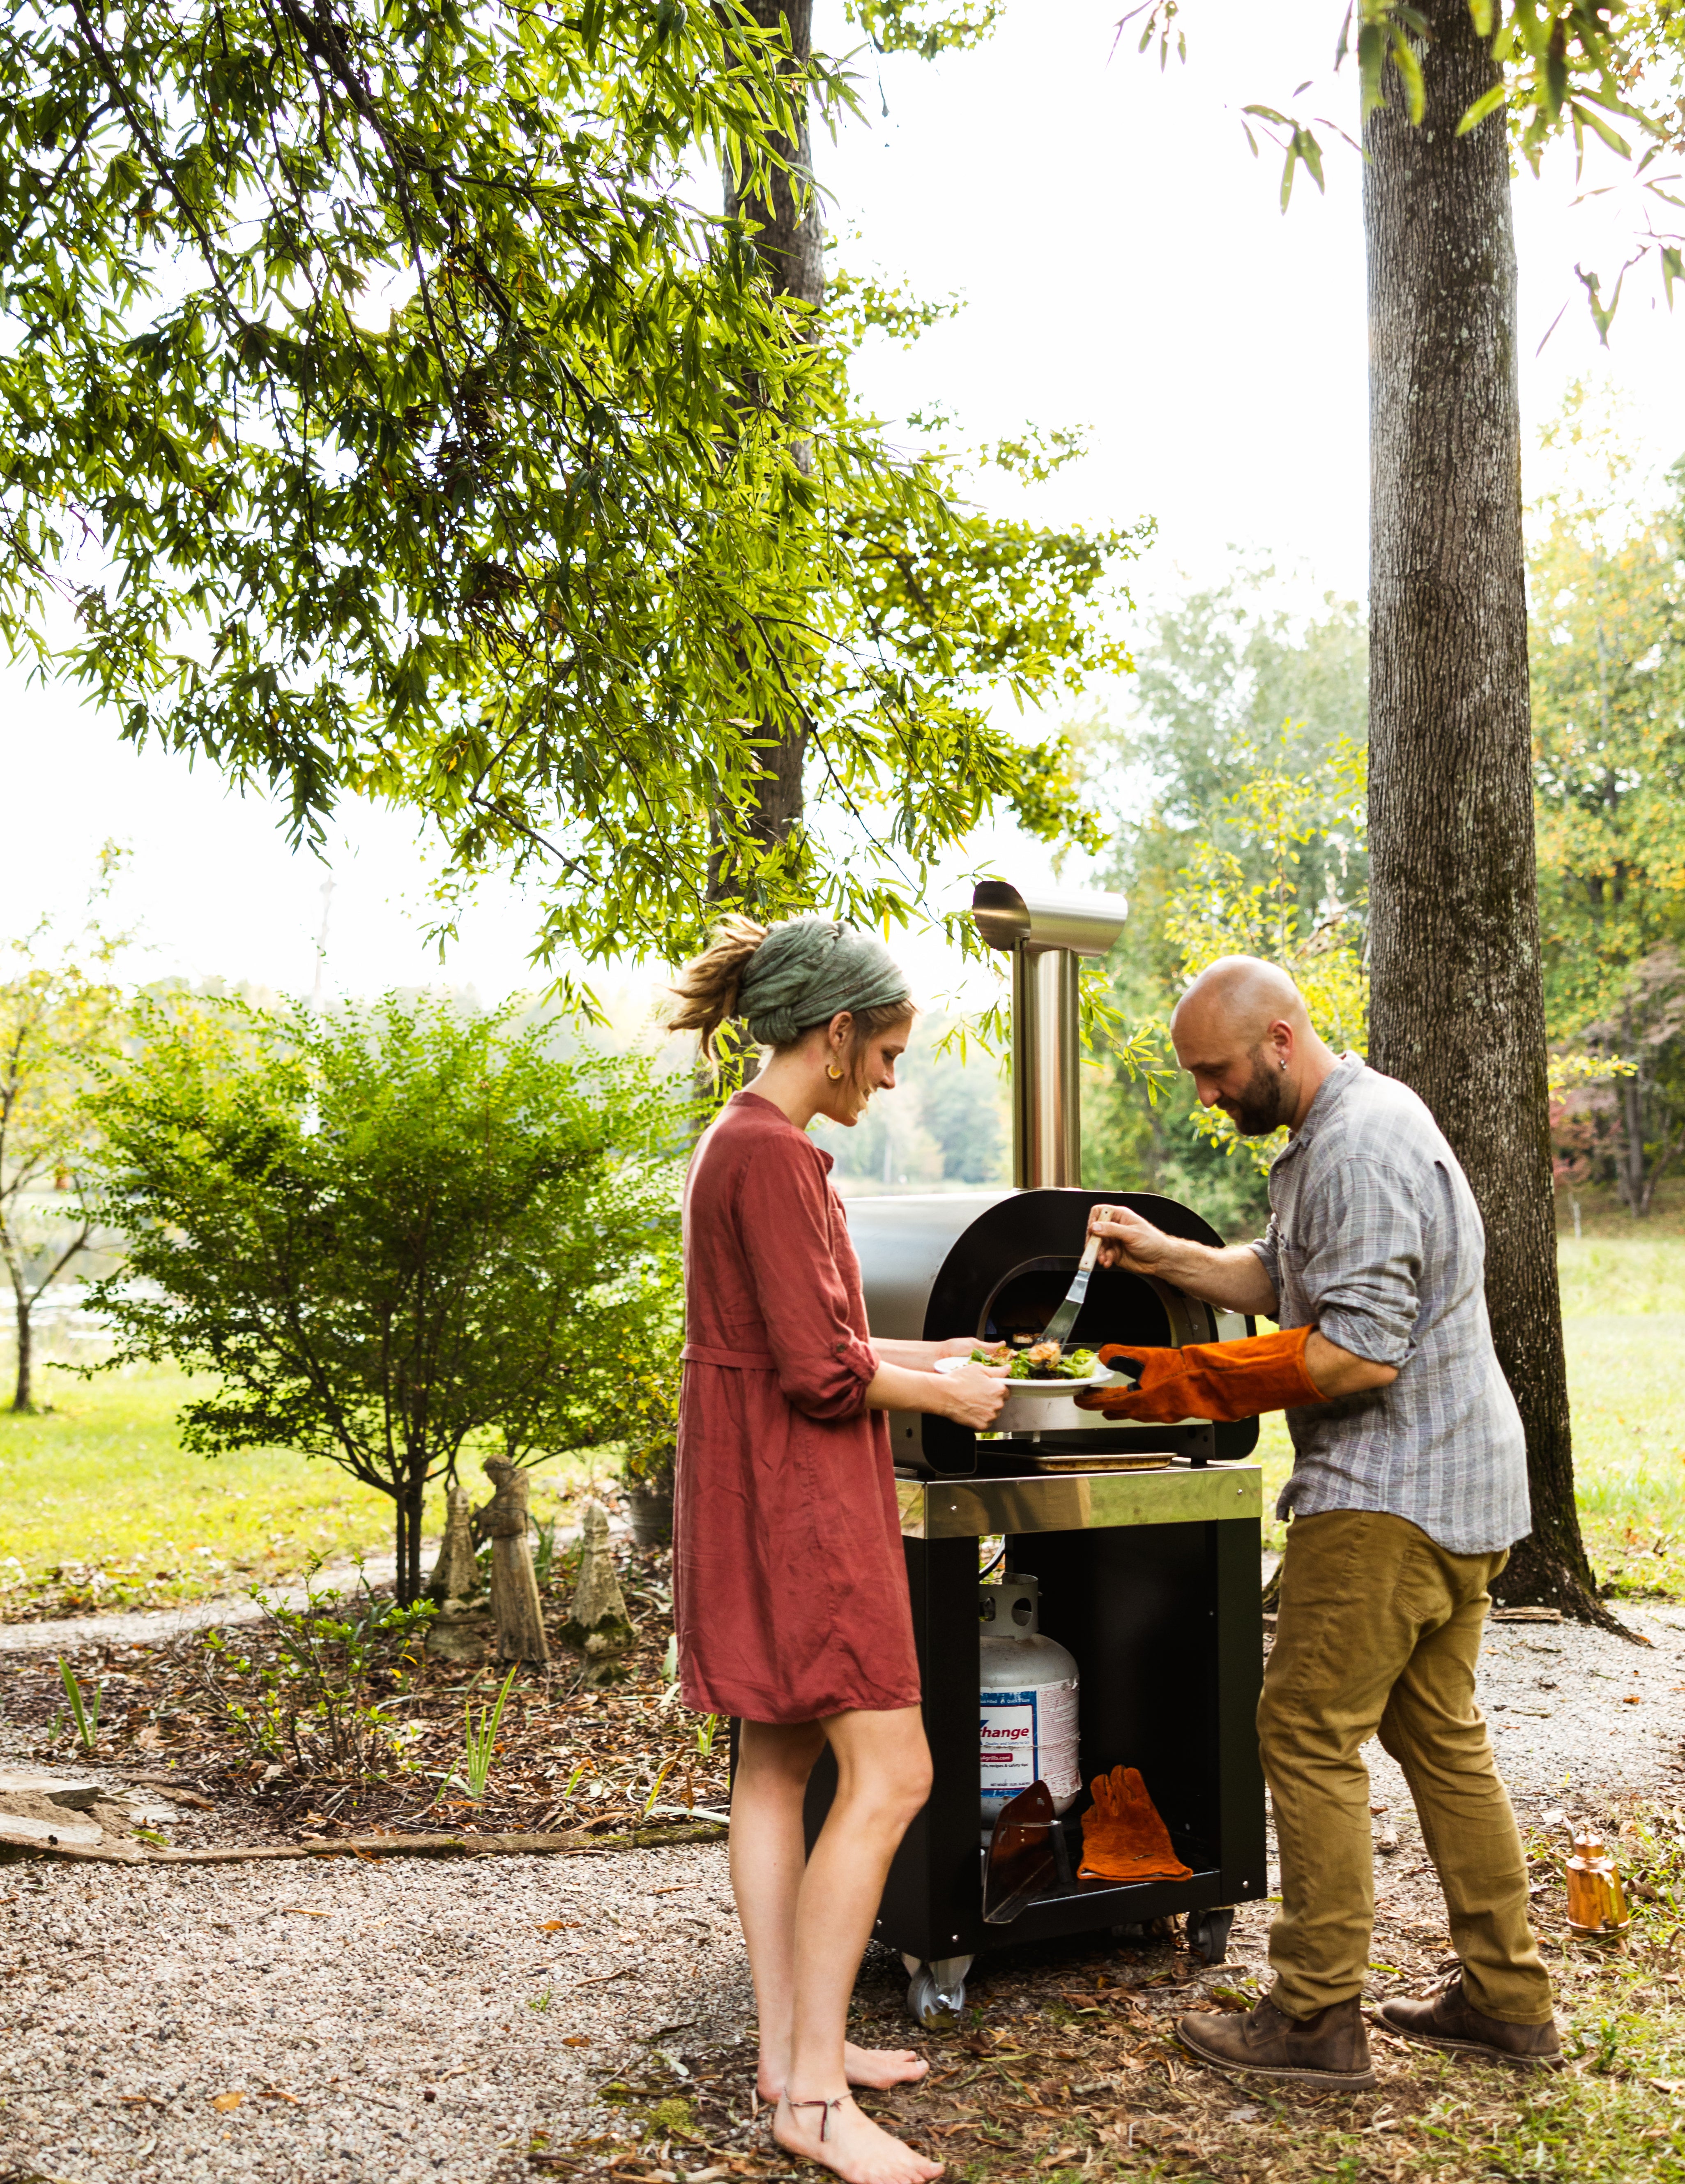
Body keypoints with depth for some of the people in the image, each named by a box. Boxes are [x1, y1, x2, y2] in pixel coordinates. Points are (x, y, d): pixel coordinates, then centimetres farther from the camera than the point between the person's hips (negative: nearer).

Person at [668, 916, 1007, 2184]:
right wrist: (947, 1396, -7)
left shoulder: (750, 1144, 14)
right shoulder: (771, 1153, -19)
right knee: (890, 1775, -8)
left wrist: (931, 1355, 17)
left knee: (781, 1761, 14)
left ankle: (791, 2049, 25)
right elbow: (820, 1370, -21)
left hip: (782, 1493, 11)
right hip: (794, 1496, -11)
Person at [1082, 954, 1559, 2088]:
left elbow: (1360, 1354, -26)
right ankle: (1508, 1997, 26)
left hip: (1390, 1496, -11)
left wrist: (1189, 1380, -21)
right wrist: (1164, 1256, 6)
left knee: (1311, 1737, -3)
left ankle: (1317, 2018, 7)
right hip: (1456, 1484, 11)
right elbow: (1283, 1281, 19)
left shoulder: (1361, 1150, -21)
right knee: (1441, 1736, 17)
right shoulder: (1341, 1126, 14)